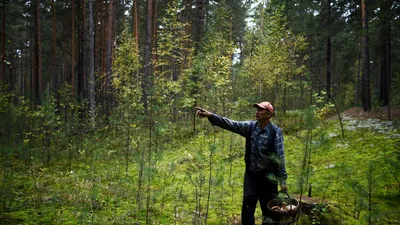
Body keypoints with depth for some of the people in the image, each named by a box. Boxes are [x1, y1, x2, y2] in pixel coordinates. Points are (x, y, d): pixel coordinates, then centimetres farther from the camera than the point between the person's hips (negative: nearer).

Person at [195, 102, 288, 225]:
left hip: (267, 176, -3)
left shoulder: (275, 131, -12)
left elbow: (280, 156, -14)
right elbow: (230, 124, -12)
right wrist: (210, 115, -25)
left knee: (269, 209, 11)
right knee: (247, 209, 9)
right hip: (250, 174, 4)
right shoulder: (250, 126, -1)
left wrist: (283, 179, -16)